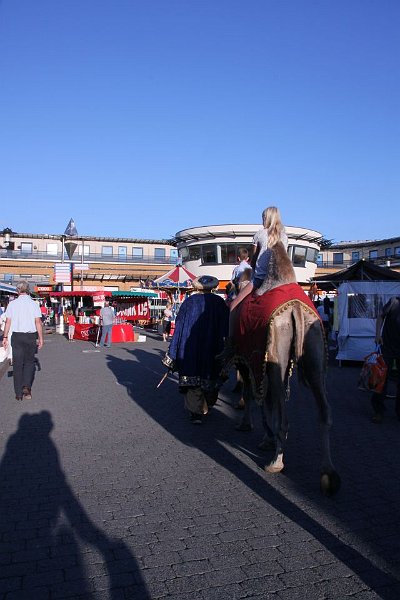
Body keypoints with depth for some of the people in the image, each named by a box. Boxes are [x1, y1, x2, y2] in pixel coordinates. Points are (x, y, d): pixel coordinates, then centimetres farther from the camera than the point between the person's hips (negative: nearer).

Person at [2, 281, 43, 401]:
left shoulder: (12, 304, 1)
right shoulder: (34, 304, -2)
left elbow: (8, 322, 1)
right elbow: (38, 322, -4)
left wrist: (5, 337, 7)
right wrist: (40, 338, 1)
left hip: (17, 336, 1)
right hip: (31, 336, 0)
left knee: (17, 364, 6)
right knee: (29, 362, 14)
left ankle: (18, 393, 9)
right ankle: (26, 386, -3)